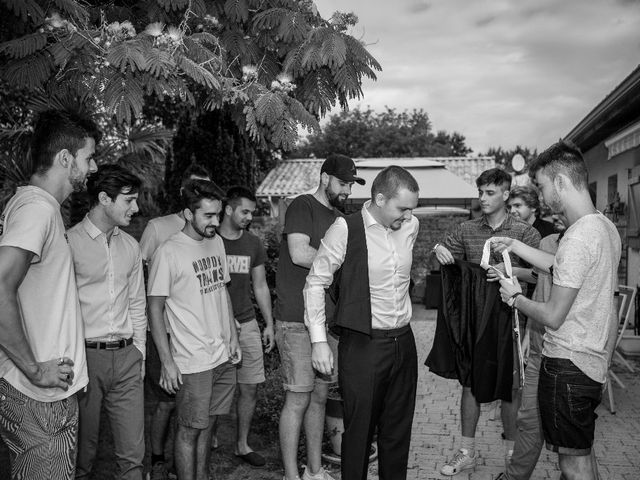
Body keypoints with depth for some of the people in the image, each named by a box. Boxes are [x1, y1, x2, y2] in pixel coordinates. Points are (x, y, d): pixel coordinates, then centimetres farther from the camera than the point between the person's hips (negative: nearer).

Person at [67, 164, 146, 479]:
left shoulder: (130, 246, 10)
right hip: (85, 356, -4)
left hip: (127, 358, 5)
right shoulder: (69, 242, -8)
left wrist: (139, 353, 12)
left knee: (132, 452, 7)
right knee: (82, 450, 9)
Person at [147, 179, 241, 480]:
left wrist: (232, 337, 13)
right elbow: (155, 309, -10)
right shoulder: (168, 253, -13)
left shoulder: (216, 242, 8)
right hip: (192, 362, -6)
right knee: (189, 430, 5)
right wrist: (167, 362, -12)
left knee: (206, 425, 16)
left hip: (223, 356, 6)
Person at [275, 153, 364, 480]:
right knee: (298, 400, -1)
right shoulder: (302, 206, -7)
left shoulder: (338, 216, 17)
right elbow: (299, 254, -21)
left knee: (319, 397, 13)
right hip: (297, 322, -7)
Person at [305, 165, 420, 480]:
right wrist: (319, 341, -11)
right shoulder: (346, 229, -13)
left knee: (399, 430, 16)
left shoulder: (411, 226, 3)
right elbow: (316, 282, -8)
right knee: (359, 430, 5)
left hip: (403, 342, 5)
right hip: (361, 345, -5)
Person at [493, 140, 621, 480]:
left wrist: (515, 298, -5)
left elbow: (553, 317, -22)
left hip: (568, 363, -9)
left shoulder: (578, 237, -24)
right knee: (582, 453, 22)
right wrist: (515, 246, 18)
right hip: (595, 359, 9)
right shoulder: (606, 226, 5)